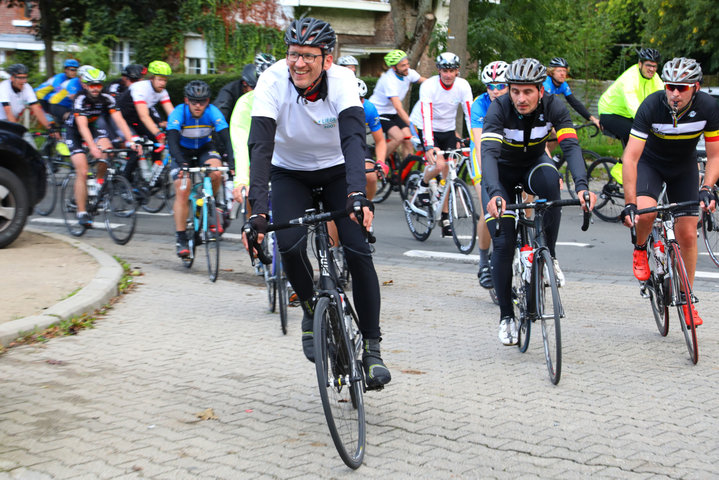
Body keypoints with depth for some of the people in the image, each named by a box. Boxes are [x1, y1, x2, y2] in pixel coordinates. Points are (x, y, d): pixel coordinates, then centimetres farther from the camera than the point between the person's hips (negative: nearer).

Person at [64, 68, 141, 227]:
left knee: (106, 148, -28)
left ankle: (99, 183, -4)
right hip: (74, 132, -4)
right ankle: (82, 213, -7)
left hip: (94, 127, 4)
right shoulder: (80, 100, -28)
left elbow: (119, 120, -26)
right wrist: (93, 147, -52)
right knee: (82, 172, -14)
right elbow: (82, 126, -38)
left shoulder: (106, 99, -18)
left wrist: (130, 141, -40)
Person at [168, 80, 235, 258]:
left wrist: (231, 163, -46)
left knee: (216, 173, -31)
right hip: (182, 151, -1)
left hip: (205, 148, 1)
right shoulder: (178, 113, -28)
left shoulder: (213, 113, -24)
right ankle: (181, 239, -9)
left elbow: (226, 138, -31)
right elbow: (172, 141, -37)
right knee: (182, 191, -15)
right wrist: (182, 164, -54)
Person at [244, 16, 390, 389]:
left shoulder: (342, 81, -27)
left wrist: (358, 195, -56)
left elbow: (354, 138, -39)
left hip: (336, 169, 0)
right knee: (290, 244, -25)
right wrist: (258, 208, -46)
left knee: (358, 250, -16)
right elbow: (260, 145, -34)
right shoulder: (273, 82, -26)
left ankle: (371, 347, -4)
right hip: (290, 173, 0)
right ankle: (312, 311, 5)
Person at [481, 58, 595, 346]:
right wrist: (495, 193, -60)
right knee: (503, 243, -11)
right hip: (502, 171, -1)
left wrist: (581, 186, -51)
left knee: (550, 181, -37)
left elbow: (571, 146, -34)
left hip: (534, 163, 1)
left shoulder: (553, 107, -23)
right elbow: (489, 152, -42)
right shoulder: (498, 109, -29)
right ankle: (506, 316, 4)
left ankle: (549, 255, -18)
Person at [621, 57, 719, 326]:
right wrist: (629, 204, -41)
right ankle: (640, 250, 3)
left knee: (687, 234, -3)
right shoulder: (651, 107, -32)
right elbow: (630, 158, -34)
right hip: (650, 162, -2)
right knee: (645, 211, -31)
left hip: (684, 167, 2)